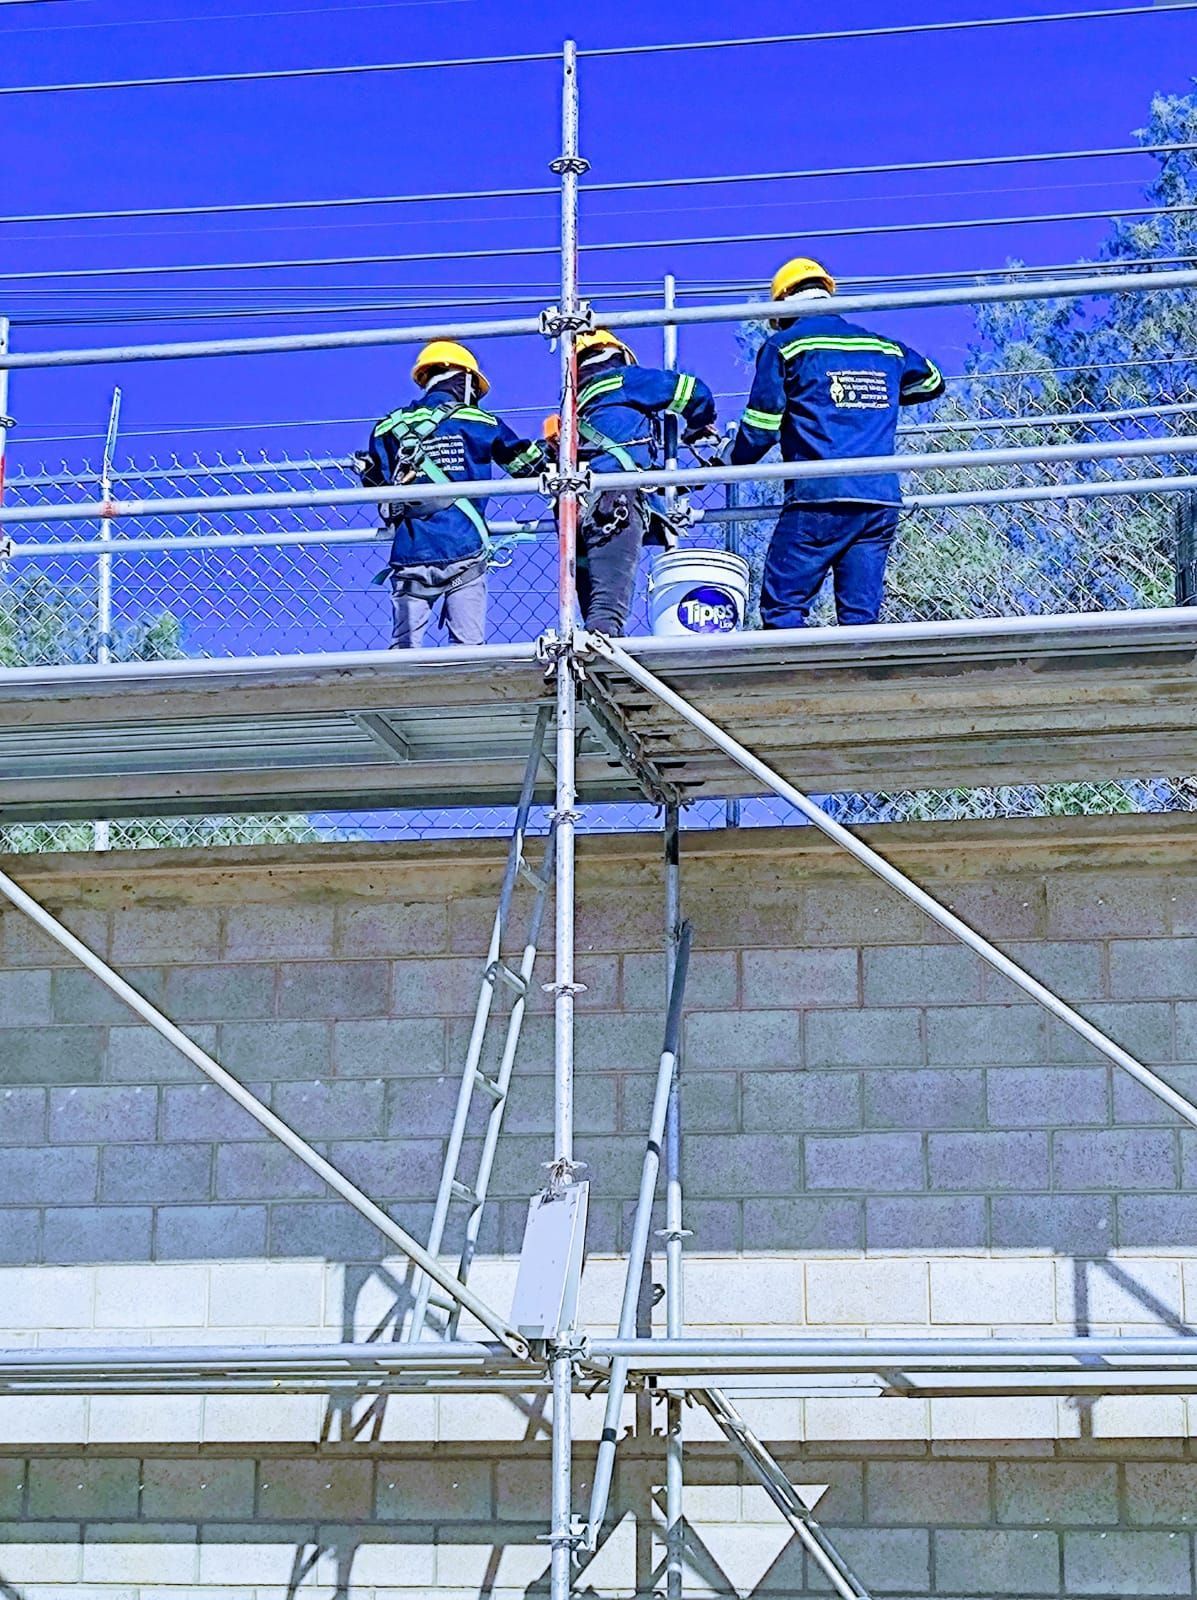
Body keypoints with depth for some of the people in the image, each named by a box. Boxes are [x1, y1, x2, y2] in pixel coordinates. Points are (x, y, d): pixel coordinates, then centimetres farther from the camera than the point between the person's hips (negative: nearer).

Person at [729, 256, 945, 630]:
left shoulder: (784, 345, 5)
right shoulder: (886, 348, 19)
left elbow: (761, 426, 1)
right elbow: (932, 382, 37)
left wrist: (733, 461, 21)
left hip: (818, 498, -5)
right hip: (882, 499, 5)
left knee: (782, 607, -3)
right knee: (861, 615, 5)